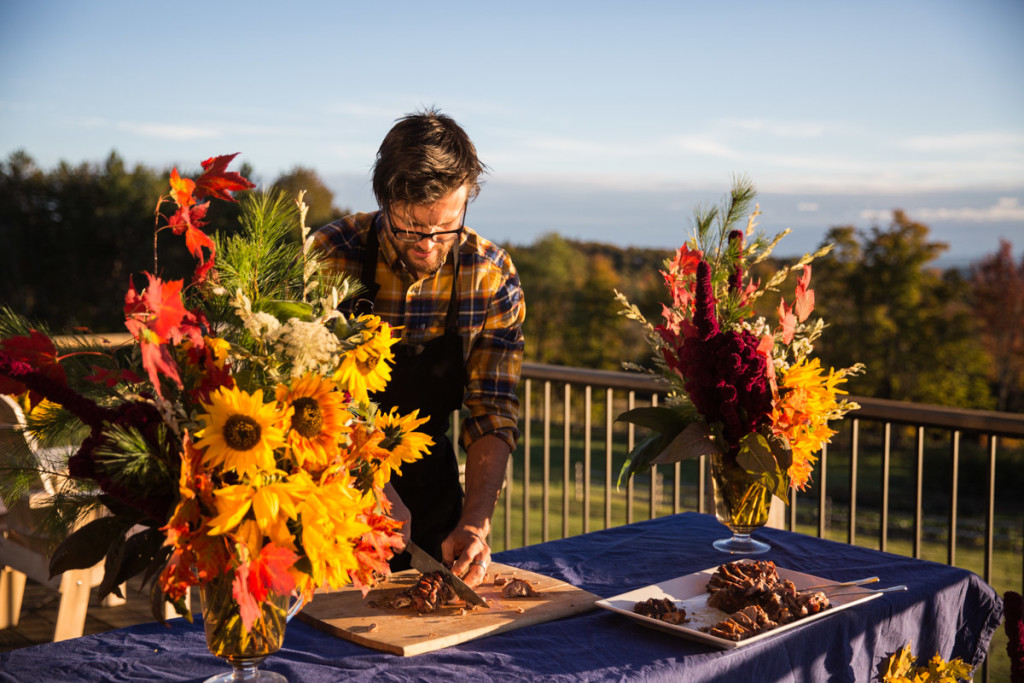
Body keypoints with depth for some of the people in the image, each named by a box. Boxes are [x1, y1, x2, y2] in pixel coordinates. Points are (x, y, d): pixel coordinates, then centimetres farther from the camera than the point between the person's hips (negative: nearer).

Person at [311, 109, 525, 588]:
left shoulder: (492, 276, -9)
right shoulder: (331, 258, -17)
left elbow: (493, 415, -7)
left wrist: (475, 522, -21)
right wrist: (376, 490, -30)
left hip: (429, 491, 3)